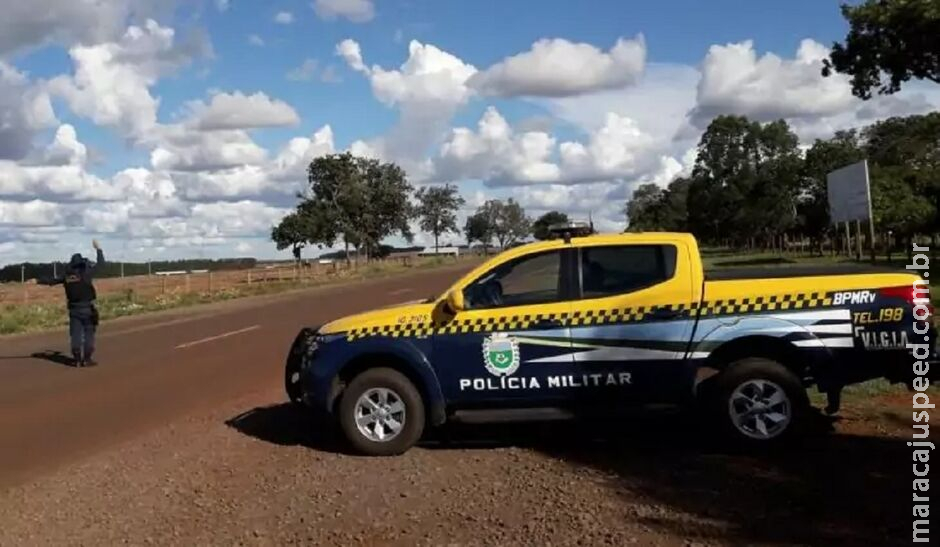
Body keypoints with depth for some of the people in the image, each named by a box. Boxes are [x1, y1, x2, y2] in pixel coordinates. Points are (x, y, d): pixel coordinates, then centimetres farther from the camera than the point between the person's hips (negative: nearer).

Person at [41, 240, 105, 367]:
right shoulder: (85, 273, -9)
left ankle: (77, 359, 8)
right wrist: (98, 248, 11)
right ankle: (87, 359, 0)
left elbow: (52, 281, 18)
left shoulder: (66, 275, 4)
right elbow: (100, 263, -2)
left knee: (76, 334, 6)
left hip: (74, 308, 5)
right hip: (87, 308, -5)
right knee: (89, 333, 1)